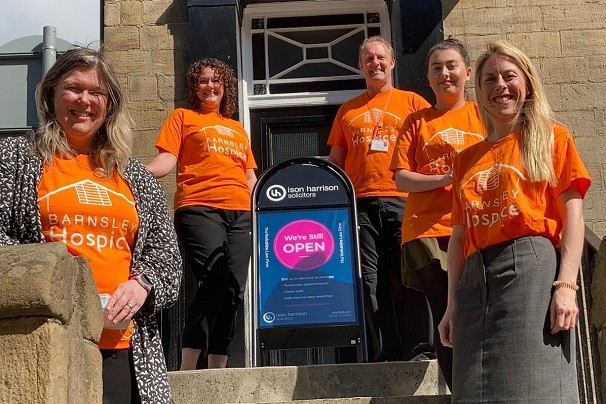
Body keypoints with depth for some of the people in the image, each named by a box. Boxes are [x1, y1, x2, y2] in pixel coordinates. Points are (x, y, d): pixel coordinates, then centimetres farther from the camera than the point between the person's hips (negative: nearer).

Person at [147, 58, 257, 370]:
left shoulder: (237, 128, 29)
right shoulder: (182, 117, 17)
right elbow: (167, 160, 3)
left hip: (240, 213, 5)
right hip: (199, 209, -5)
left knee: (233, 290, -4)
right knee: (213, 283, -22)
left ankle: (218, 370, 0)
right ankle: (187, 370, -21)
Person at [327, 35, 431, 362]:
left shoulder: (412, 102, 14)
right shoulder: (347, 110, 21)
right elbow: (335, 160, 21)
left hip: (403, 200, -2)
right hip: (360, 203, 2)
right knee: (371, 282, -1)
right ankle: (384, 355, 4)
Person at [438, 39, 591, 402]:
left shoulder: (552, 138, 8)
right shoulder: (468, 158, 20)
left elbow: (573, 216, -1)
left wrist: (566, 286, -13)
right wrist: (453, 303, 13)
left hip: (533, 267, -5)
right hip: (476, 278, 5)